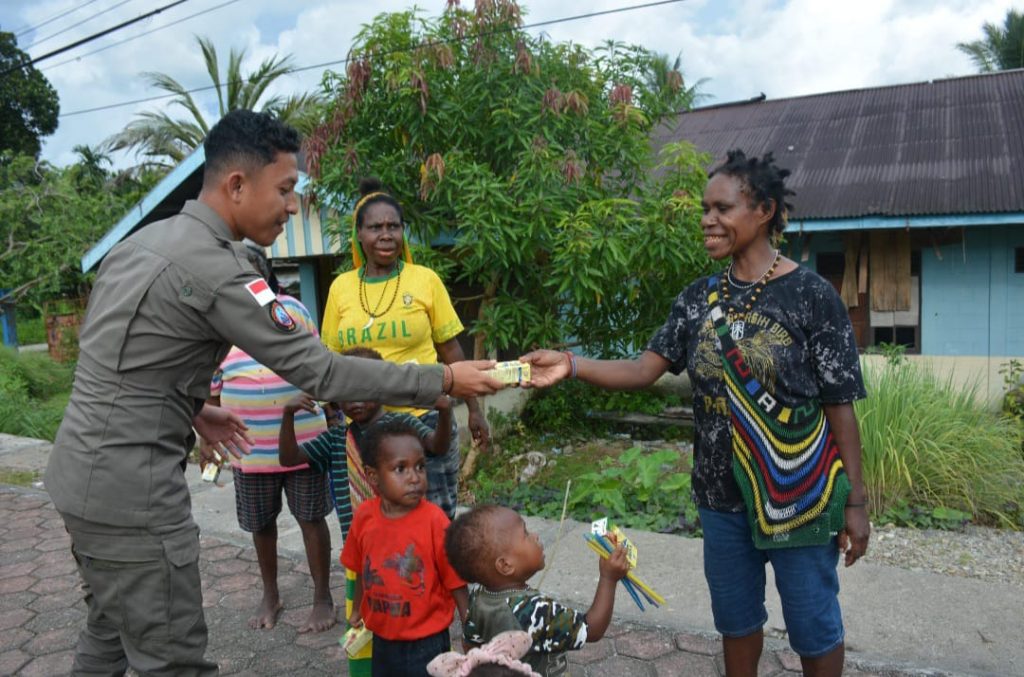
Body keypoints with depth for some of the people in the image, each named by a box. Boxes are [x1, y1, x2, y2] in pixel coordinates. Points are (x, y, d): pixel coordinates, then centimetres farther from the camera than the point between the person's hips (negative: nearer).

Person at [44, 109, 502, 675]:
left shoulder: (146, 238, 7)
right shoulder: (212, 268, -22)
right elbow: (318, 371, -21)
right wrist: (443, 381, -16)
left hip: (87, 468, 10)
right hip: (129, 485, -10)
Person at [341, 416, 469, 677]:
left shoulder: (434, 520, -22)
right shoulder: (364, 516, -10)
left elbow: (455, 581, -15)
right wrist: (357, 610, 19)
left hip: (426, 643, -4)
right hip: (383, 640, 4)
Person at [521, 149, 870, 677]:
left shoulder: (812, 296, -12)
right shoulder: (699, 298, 2)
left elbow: (839, 407, -9)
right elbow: (643, 370, -5)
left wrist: (855, 500, -8)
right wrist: (570, 365, -20)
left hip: (800, 497, -4)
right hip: (722, 496, 4)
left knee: (813, 626, 13)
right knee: (735, 619, 21)